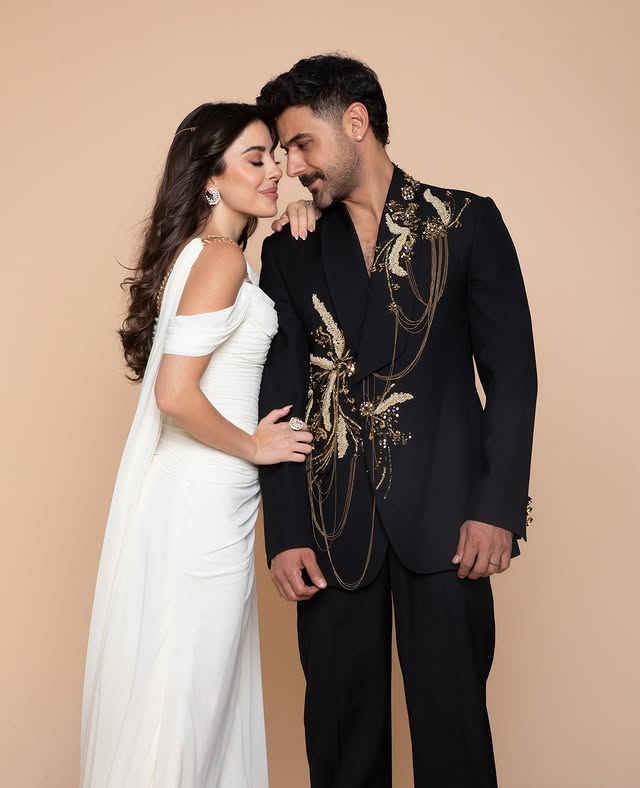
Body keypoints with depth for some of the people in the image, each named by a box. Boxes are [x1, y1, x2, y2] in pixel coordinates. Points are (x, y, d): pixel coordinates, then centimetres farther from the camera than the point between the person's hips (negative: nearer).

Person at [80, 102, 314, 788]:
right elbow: (177, 394, -26)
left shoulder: (198, 253, 12)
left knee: (202, 676, 20)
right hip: (202, 499, -10)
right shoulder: (221, 259, -17)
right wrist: (253, 446, -9)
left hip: (187, 489, 10)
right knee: (183, 685, 3)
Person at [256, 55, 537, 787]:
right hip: (333, 524, 2)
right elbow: (279, 395, 6)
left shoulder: (467, 223, 4)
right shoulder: (288, 251, 10)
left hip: (444, 517, -2)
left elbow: (511, 371, 1)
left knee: (452, 721, 3)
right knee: (340, 725, 8)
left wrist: (497, 506, -8)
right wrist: (285, 532, -2)